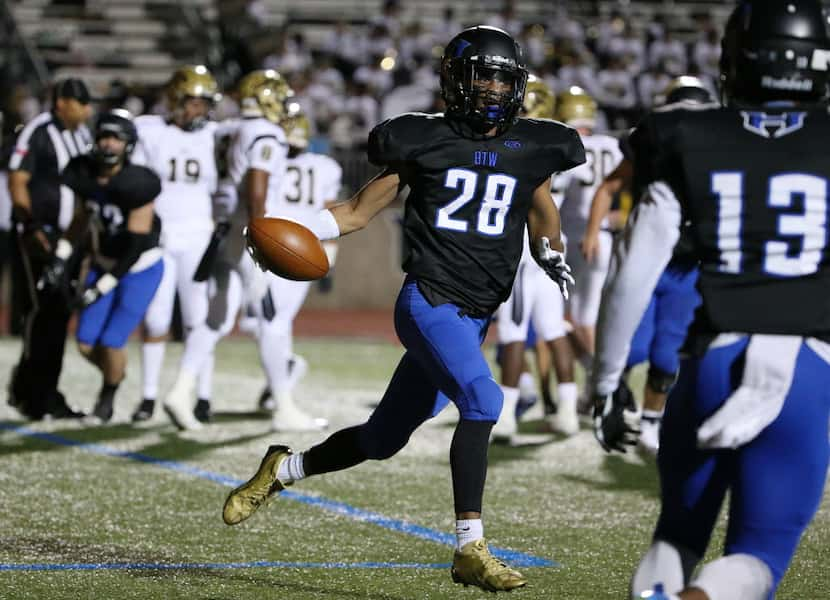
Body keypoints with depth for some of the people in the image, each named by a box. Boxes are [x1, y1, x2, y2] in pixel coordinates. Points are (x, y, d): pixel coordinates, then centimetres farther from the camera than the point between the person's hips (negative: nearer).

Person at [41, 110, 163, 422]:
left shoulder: (135, 185, -28)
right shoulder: (84, 174, -10)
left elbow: (137, 244, -24)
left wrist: (103, 285, -22)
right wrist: (61, 256, 4)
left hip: (140, 270, -6)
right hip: (104, 265, 6)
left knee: (111, 342, -9)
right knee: (87, 344, 4)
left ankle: (108, 396, 19)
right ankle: (115, 374, 37)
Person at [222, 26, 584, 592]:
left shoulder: (530, 149, 10)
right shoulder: (425, 140, 1)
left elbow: (544, 223, 23)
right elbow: (361, 209, 5)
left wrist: (552, 254, 3)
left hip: (475, 317, 5)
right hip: (428, 299, -5)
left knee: (383, 439, 12)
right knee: (482, 399, -28)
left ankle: (283, 469, 36)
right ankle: (471, 548, -24)